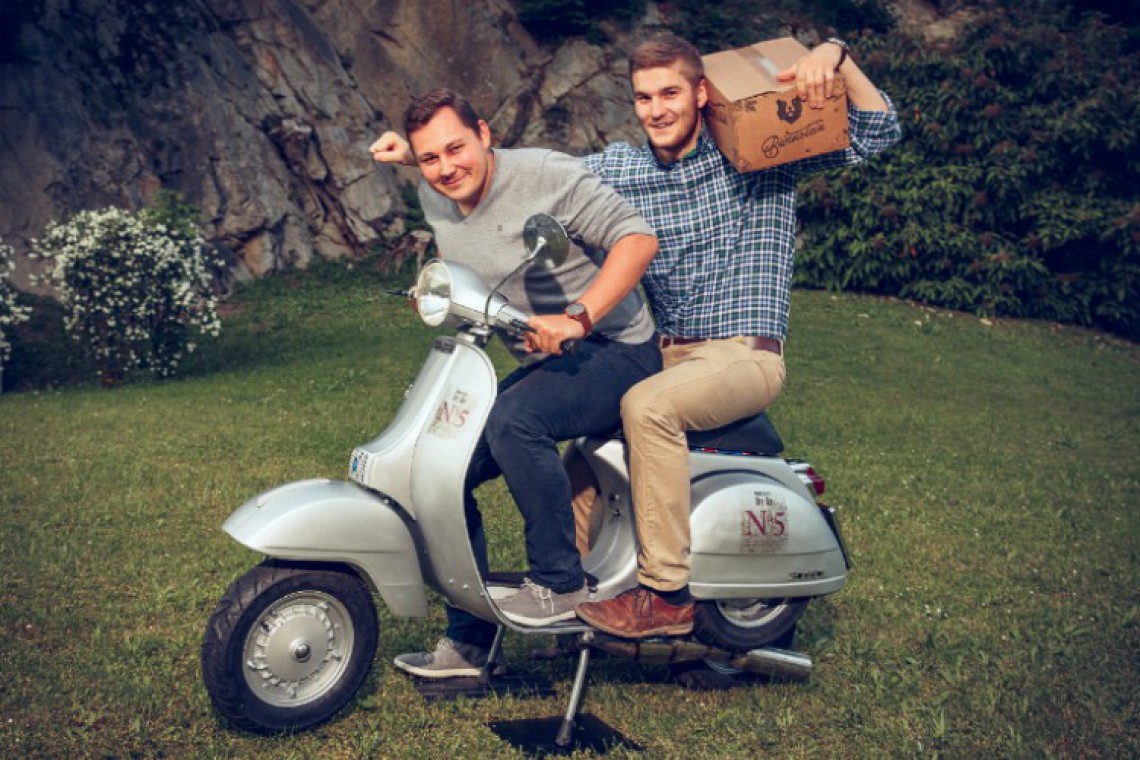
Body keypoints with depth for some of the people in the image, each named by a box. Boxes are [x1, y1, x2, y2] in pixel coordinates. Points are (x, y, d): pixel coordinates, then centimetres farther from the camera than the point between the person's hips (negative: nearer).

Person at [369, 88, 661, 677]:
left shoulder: (546, 175, -17)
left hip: (615, 352, -8)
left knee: (513, 420, -35)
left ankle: (560, 582, -17)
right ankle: (470, 639, 12)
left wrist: (578, 317, -31)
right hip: (542, 363, 8)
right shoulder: (433, 197, 4)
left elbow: (638, 237, -22)